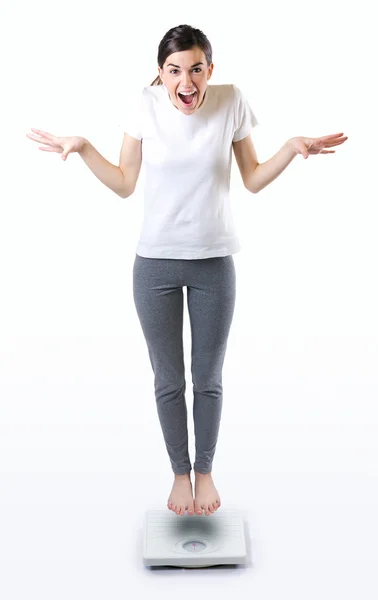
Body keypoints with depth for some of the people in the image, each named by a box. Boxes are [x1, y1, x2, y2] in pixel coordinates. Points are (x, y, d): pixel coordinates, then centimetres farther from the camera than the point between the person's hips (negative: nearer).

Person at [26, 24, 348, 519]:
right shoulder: (145, 106, -8)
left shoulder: (232, 102, -8)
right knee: (168, 381, 11)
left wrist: (293, 148, -12)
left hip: (214, 264, 0)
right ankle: (180, 474, 33)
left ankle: (205, 472, 35)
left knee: (208, 379, 12)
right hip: (155, 264, 0)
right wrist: (82, 148, -10)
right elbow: (124, 185, 0)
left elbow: (253, 181, 1)